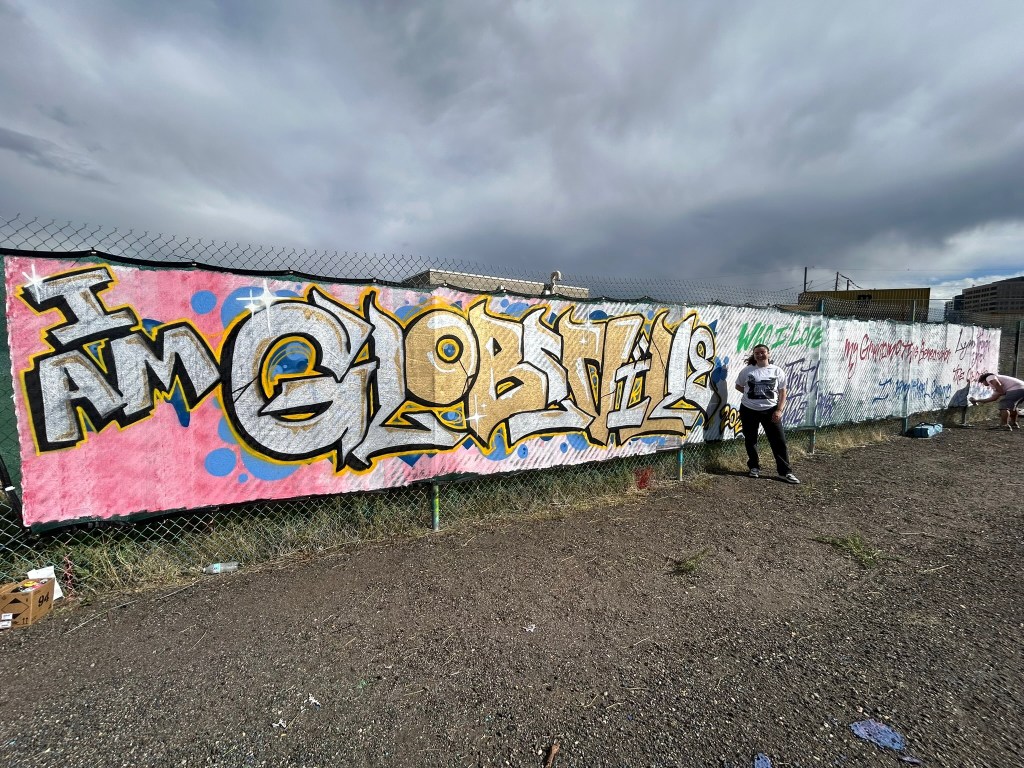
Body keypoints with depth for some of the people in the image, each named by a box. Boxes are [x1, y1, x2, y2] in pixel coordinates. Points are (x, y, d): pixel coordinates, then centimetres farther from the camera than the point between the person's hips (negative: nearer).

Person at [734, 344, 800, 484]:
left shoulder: (777, 371, 0)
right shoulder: (747, 370, 0)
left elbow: (782, 392, 0)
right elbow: (738, 386, 13)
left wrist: (779, 410, -8)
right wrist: (751, 393, -1)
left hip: (770, 410, 0)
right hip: (749, 410, 1)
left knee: (779, 441, -1)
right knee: (750, 440, 10)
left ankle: (785, 472, 8)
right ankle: (754, 467, 26)